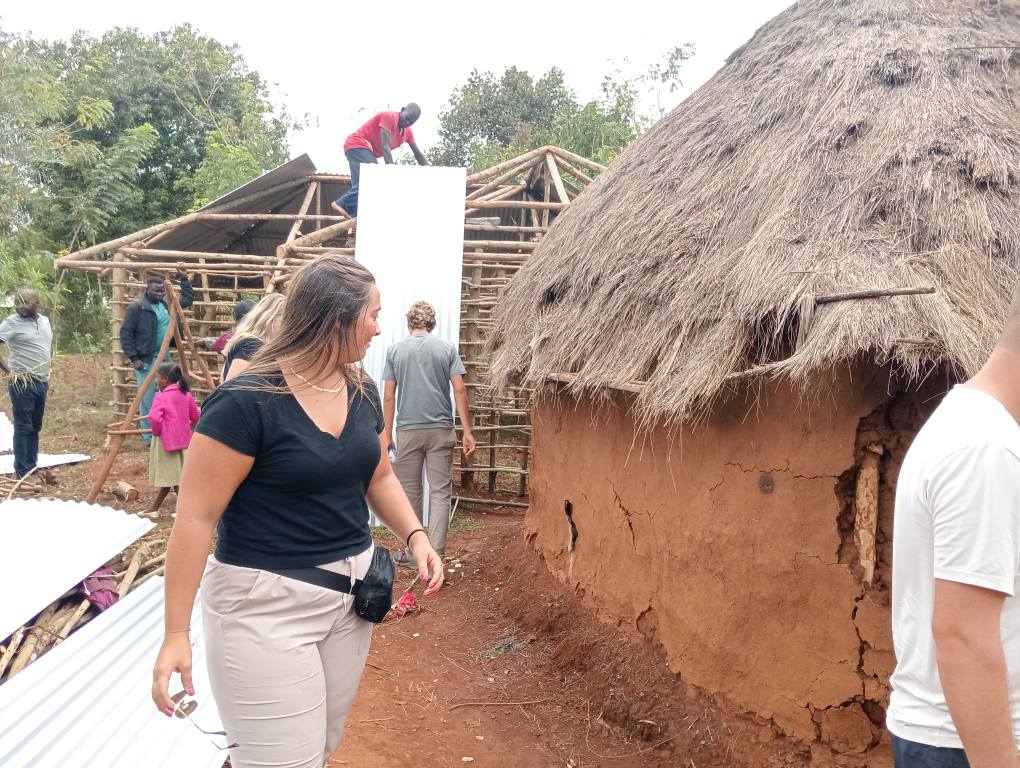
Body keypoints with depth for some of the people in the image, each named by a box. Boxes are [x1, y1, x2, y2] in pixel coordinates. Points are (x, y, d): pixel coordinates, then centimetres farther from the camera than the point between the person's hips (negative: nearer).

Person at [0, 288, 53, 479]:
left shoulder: (44, 320, 9)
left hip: (42, 382, 7)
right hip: (22, 383, -7)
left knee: (35, 427, 13)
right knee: (23, 427, -3)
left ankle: (32, 468, 21)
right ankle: (22, 473, 2)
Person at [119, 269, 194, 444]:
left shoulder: (168, 304, 10)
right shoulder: (137, 308, -8)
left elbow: (188, 298, 23)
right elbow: (125, 333, -9)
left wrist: (184, 279, 11)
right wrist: (133, 358, -13)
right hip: (146, 360, -6)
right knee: (147, 399, -2)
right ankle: (149, 437, 6)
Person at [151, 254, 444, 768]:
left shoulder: (362, 393, 3)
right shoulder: (246, 402, -19)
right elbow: (196, 517, -17)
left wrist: (415, 536, 0)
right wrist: (176, 633, -17)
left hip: (350, 592, 7)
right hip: (266, 604, -7)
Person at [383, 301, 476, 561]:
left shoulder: (395, 350, 2)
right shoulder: (447, 348, 2)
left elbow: (389, 396, 0)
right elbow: (460, 390, -4)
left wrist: (387, 435, 6)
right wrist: (468, 431, -2)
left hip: (407, 430, 0)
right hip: (441, 430, 0)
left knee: (410, 491, 12)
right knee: (440, 492, 0)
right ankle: (435, 555, -7)